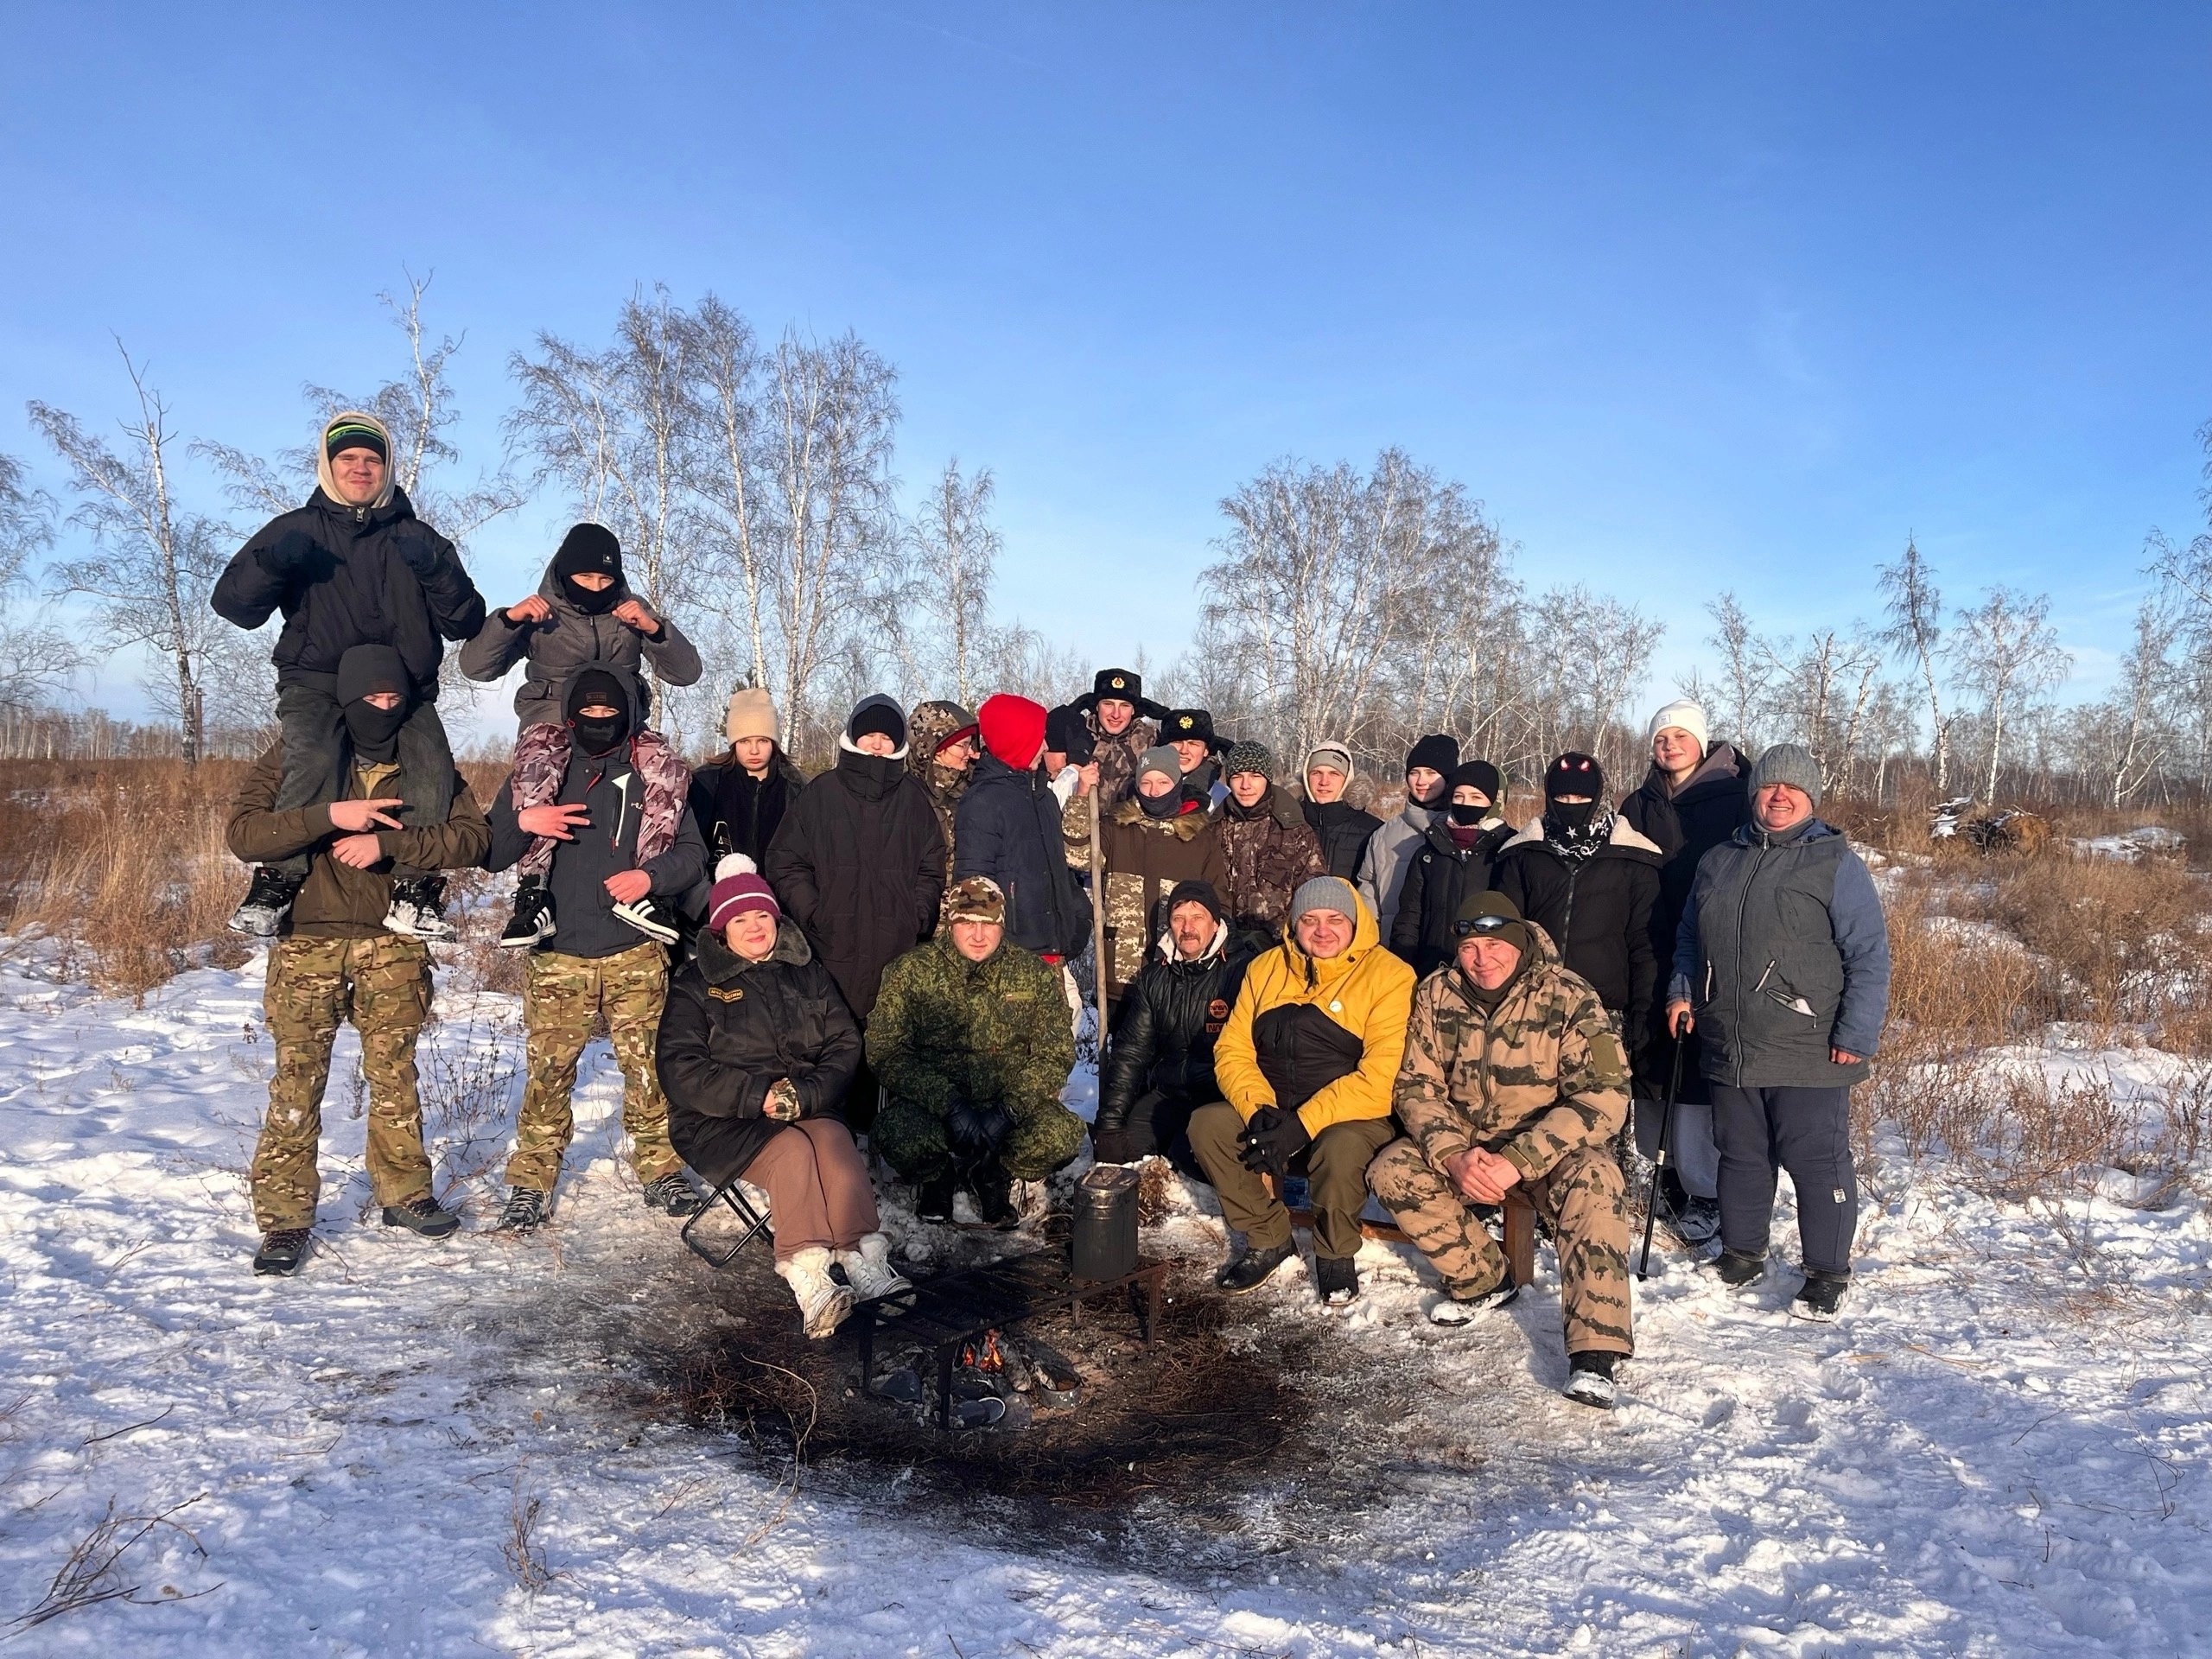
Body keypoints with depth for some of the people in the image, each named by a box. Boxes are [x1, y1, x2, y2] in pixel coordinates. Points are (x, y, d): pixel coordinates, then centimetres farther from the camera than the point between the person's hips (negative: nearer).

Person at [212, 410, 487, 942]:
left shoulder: (413, 537, 15)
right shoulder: (296, 529, 13)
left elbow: (464, 624, 6)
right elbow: (233, 604, 6)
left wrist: (437, 570, -13)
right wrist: (273, 562, -14)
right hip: (316, 684, -1)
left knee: (433, 770, -26)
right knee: (314, 760, -31)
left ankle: (414, 891, -19)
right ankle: (276, 884, -23)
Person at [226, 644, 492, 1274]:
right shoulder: (295, 757, 0)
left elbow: (473, 837, -6)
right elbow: (242, 834, -11)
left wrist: (387, 842, -18)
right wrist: (328, 816, -24)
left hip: (392, 945, 2)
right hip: (308, 943, -1)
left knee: (395, 1075, 10)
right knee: (297, 1081, -2)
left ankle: (404, 1192, 23)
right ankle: (284, 1218, 6)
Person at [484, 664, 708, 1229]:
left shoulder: (661, 773, 7)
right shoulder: (536, 767, 8)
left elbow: (693, 854, 7)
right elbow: (491, 854, 9)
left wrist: (651, 876, -13)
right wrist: (522, 822, -11)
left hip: (636, 952, 0)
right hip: (557, 952, 0)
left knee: (649, 1066, 1)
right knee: (547, 1071, 1)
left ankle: (660, 1169, 16)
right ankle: (531, 1182, 15)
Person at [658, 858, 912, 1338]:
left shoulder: (808, 974, 15)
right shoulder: (696, 985, 6)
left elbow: (844, 1047, 7)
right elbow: (680, 1069, -6)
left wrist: (805, 1094, -14)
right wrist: (759, 1095, -18)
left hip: (810, 1109, 3)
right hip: (723, 1122, -3)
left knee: (833, 1139, -31)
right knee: (792, 1150, -32)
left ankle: (866, 1265, -41)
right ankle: (809, 1284, -44)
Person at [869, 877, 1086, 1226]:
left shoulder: (1035, 975, 2)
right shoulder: (911, 971, -3)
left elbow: (1055, 1054, 0)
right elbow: (886, 1052, -10)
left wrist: (1010, 1109, -17)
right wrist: (950, 1105, -23)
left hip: (1011, 1103, 2)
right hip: (932, 1103, -1)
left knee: (1062, 1134, -28)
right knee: (898, 1133, -34)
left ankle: (993, 1177, 7)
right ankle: (936, 1176, 5)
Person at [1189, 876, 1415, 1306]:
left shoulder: (1389, 975, -9)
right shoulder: (1265, 969, 7)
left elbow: (1380, 1077, -19)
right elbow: (1232, 1050, 2)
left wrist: (1304, 1124, -24)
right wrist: (1258, 1110, -17)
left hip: (1355, 1118, -5)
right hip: (1270, 1112, 5)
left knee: (1341, 1149, -36)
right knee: (1206, 1124, -19)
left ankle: (1336, 1254, -4)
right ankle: (1267, 1238, 2)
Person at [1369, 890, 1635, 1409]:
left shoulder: (1570, 999, -17)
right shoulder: (1436, 995, -6)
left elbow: (1604, 1098, -23)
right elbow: (1415, 1085, -5)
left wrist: (1518, 1162, -33)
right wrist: (1454, 1156, -25)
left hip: (1550, 1150, -4)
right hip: (1461, 1146, 4)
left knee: (1593, 1181, -35)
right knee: (1391, 1170, -18)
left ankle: (1594, 1353, -33)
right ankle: (1484, 1278, 0)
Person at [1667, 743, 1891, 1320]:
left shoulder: (1836, 863, -3)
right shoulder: (1718, 861, 12)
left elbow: (1869, 957, -7)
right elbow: (1689, 939, 24)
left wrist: (1857, 1035, -12)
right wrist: (1681, 991, 10)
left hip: (1808, 1056, -5)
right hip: (1728, 1050, 5)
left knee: (1817, 1162, 1)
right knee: (1740, 1156, 15)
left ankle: (1827, 1274, 14)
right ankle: (1741, 1253, 30)